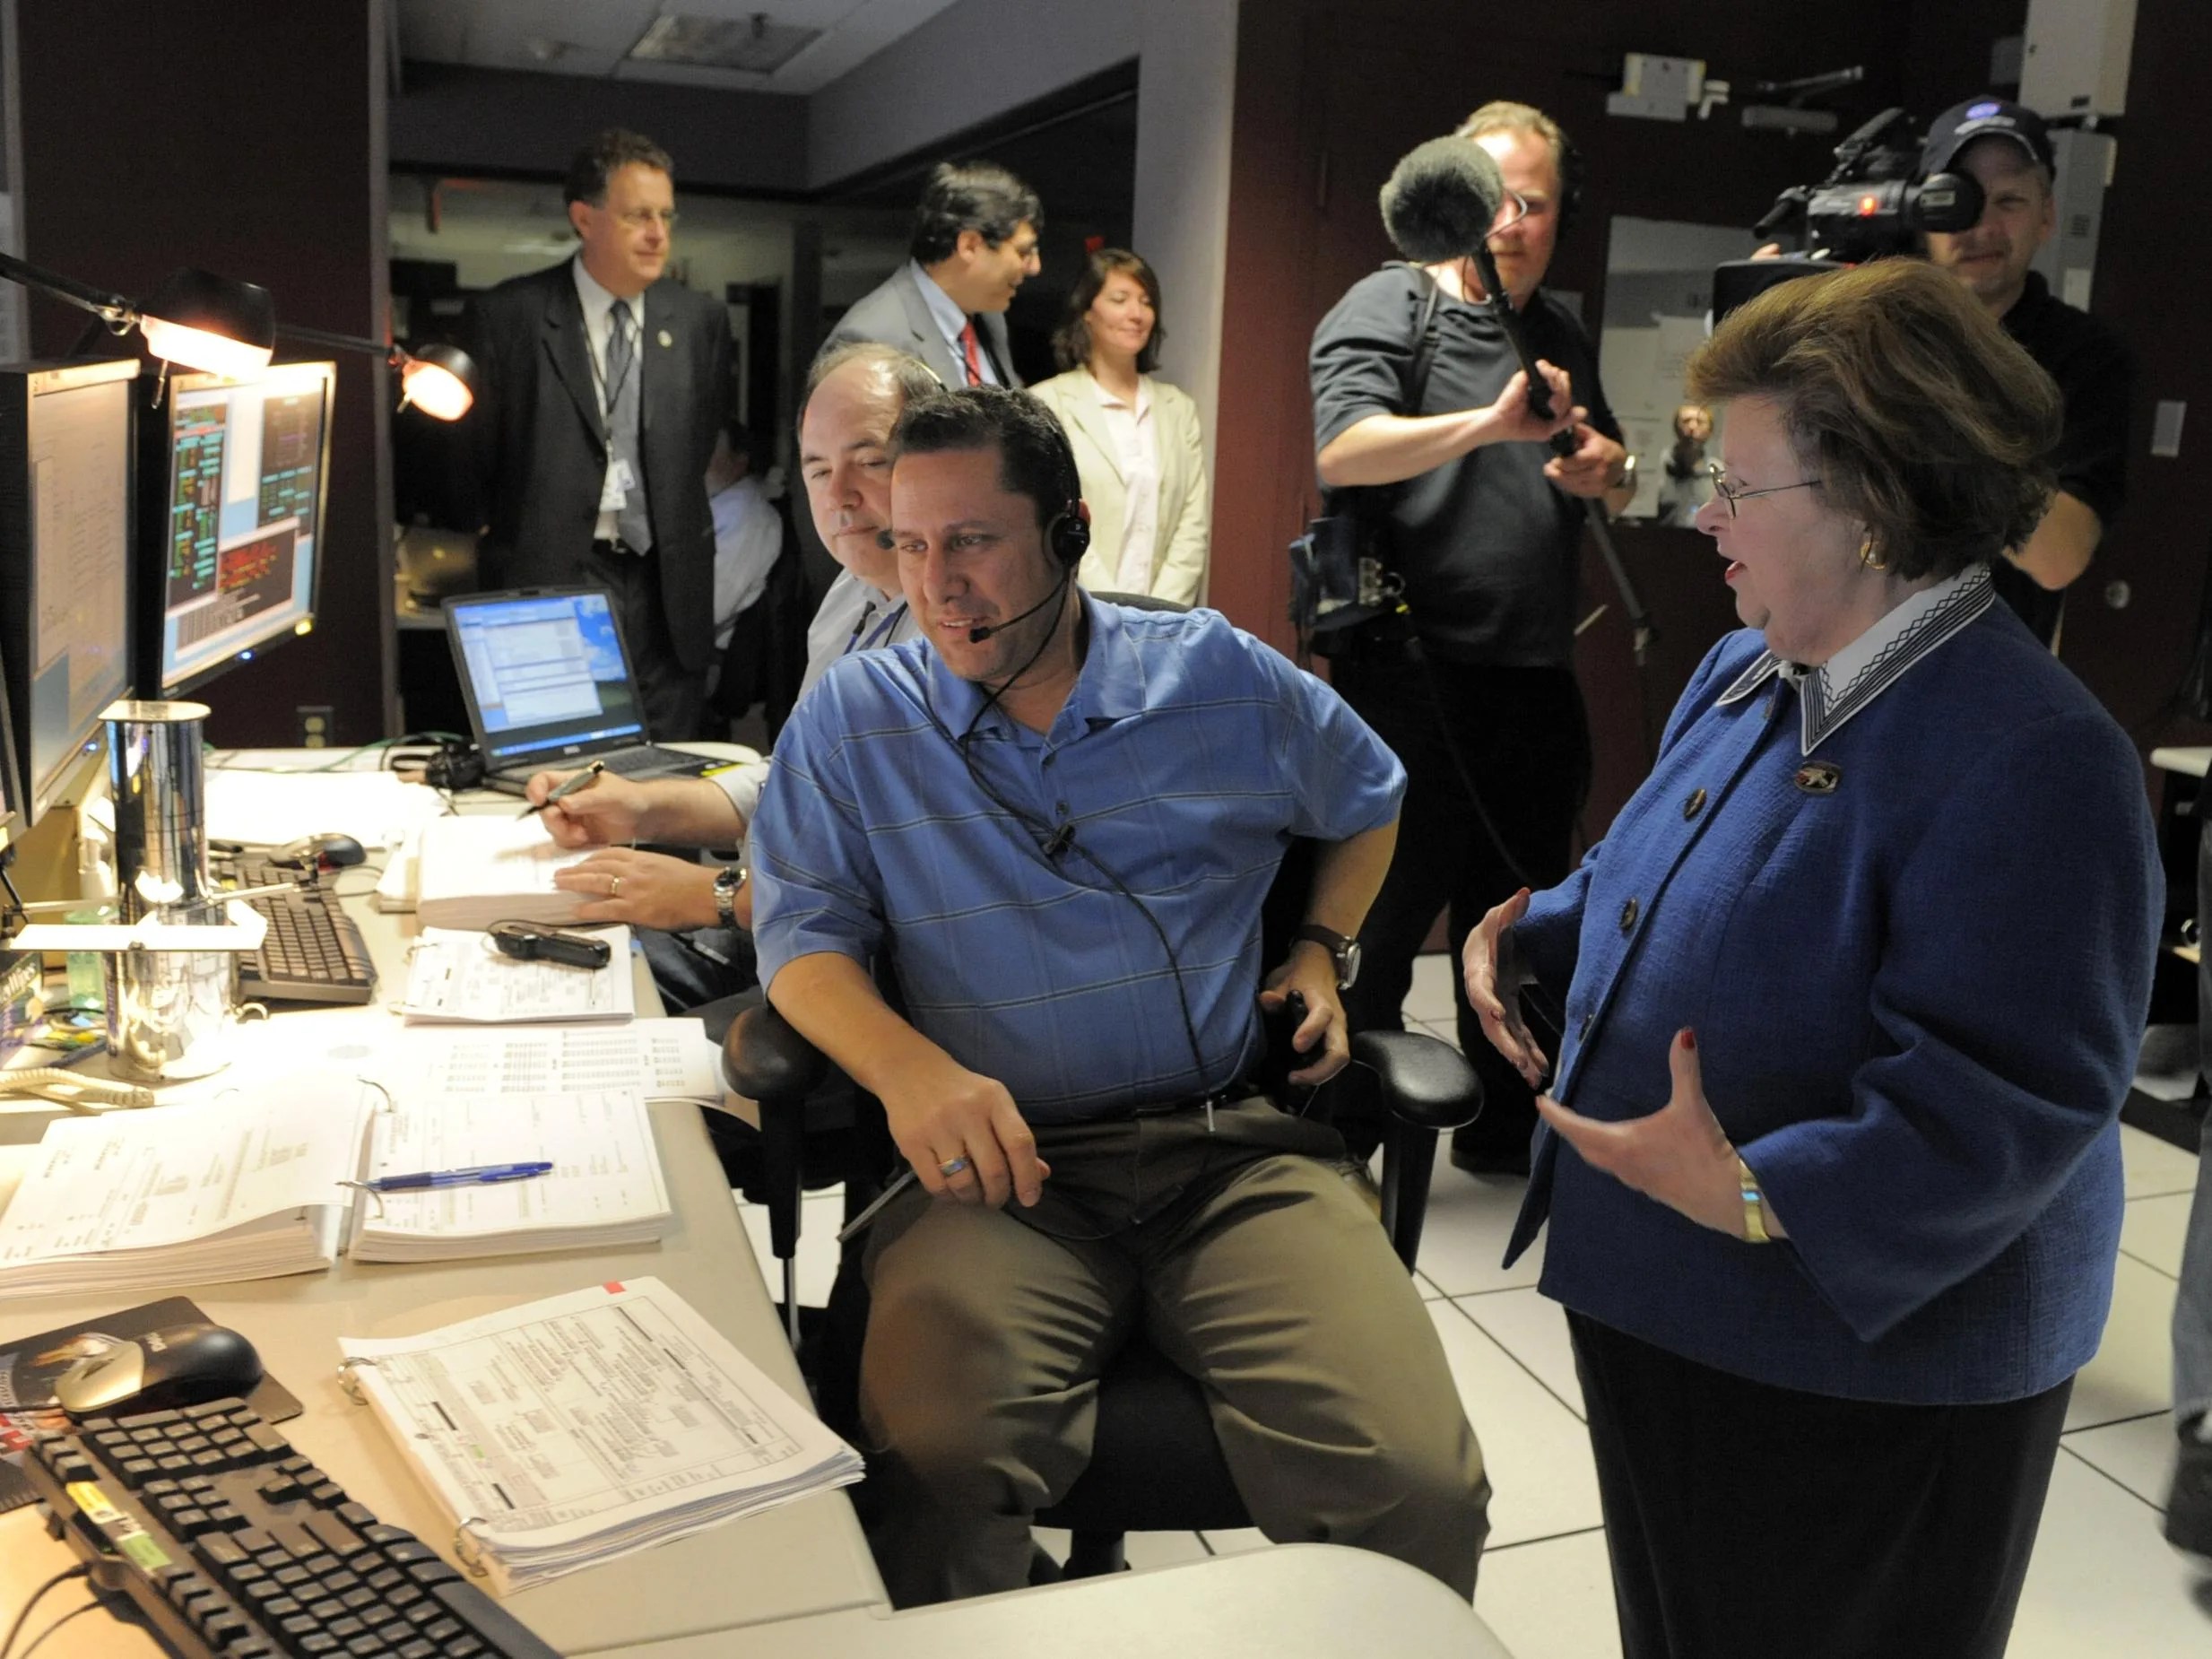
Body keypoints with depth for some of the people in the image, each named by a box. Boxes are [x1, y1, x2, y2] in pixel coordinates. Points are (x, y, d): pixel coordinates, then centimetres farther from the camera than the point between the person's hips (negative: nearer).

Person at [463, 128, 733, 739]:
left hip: (666, 593, 3)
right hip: (550, 583, -2)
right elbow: (471, 454, 5)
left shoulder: (702, 321, 8)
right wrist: (501, 546, 7)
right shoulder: (508, 316, -1)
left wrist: (681, 546, 13)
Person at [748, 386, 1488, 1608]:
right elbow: (803, 932, 1)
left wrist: (1321, 948, 14)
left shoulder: (1219, 674, 11)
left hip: (1238, 1149, 1)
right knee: (932, 1473, -32)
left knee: (1419, 1492, -22)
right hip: (1003, 1160, -1)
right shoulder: (852, 716, 8)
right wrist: (907, 1067, -18)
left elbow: (1366, 803, 29)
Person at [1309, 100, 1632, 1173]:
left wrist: (1606, 467, 2)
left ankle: (1505, 1127, 31)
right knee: (1379, 924, 0)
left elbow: (1615, 483, 26)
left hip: (1533, 682, 7)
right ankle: (1335, 1146, 14)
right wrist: (1490, 423, -36)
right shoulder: (1387, 307, -4)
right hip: (1408, 673, -7)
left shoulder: (1560, 334, 18)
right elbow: (1344, 449, -22)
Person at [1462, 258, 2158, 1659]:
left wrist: (1754, 1195, -37)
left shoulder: (2032, 762, -27)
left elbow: (1997, 1105, -30)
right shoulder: (1746, 673, 3)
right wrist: (1535, 937, 3)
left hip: (1868, 1359, -8)